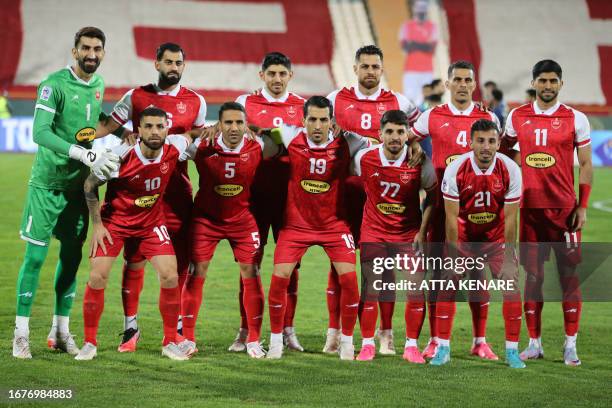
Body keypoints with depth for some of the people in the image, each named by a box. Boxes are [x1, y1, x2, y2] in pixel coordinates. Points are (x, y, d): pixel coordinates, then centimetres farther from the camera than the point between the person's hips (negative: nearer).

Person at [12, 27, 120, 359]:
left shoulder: (99, 85, 6)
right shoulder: (55, 84, -15)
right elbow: (40, 133, -25)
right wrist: (85, 155, -31)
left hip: (79, 184, 6)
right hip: (47, 182, -6)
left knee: (71, 256, 9)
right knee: (35, 255, -4)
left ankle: (60, 330, 18)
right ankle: (21, 332, 3)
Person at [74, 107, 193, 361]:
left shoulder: (174, 149, -18)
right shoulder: (120, 156, -25)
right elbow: (90, 185, -9)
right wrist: (97, 225, -8)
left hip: (152, 223, 2)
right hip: (114, 220, -2)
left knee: (170, 277, -9)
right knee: (97, 276, -12)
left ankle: (170, 343, 7)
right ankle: (90, 343, 4)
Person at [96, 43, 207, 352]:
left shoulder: (195, 102, 9)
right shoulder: (136, 97, 6)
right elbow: (108, 126, 0)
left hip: (177, 190, 1)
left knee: (180, 260, 0)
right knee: (134, 259, -1)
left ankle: (177, 326, 13)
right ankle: (130, 327, 8)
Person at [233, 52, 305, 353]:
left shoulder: (303, 107, 10)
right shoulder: (245, 103, 8)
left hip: (290, 193, 1)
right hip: (255, 192, -1)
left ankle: (287, 329, 11)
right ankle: (245, 330, 6)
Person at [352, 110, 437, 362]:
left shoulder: (420, 162, -12)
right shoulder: (364, 159, -12)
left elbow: (432, 195, 0)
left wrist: (422, 231, -4)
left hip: (409, 232, 0)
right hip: (374, 230, 0)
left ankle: (411, 346, 8)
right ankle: (367, 345, 5)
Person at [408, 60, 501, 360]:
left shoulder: (488, 118, 7)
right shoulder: (432, 117, 4)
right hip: (442, 204, 0)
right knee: (439, 271, 1)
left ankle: (480, 340, 9)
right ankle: (435, 340, 7)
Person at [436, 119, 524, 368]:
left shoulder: (510, 170, -19)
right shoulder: (456, 170, -21)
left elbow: (510, 219, -14)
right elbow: (451, 217, -16)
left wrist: (509, 255, -14)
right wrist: (453, 254, -17)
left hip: (496, 236, 0)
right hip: (464, 235, 0)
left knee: (511, 286, -10)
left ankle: (512, 351, 1)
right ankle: (443, 349, 1)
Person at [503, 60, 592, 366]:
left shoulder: (575, 119, 1)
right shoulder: (517, 117, 7)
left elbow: (585, 165, 4)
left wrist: (583, 205, -4)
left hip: (564, 208, -2)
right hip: (529, 207, 2)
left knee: (569, 275, -3)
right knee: (532, 275, 5)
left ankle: (570, 344, 2)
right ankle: (534, 343, 12)